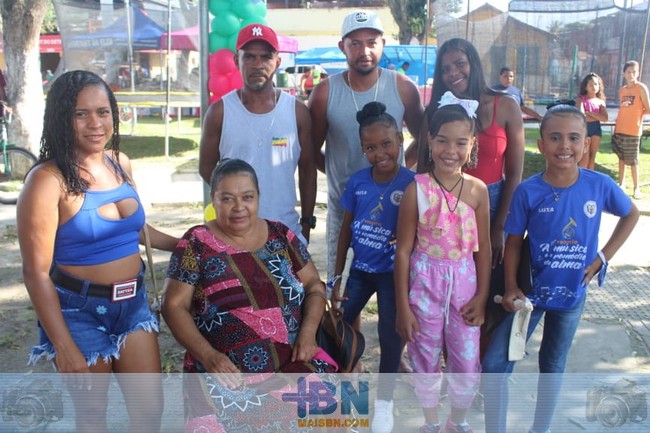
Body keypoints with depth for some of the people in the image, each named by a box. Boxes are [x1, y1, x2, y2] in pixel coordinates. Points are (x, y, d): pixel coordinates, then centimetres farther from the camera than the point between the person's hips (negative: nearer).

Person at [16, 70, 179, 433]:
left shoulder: (121, 163, 1)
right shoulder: (48, 180, -18)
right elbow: (37, 272, -17)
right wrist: (64, 347, -17)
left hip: (133, 302, 5)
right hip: (79, 311, -5)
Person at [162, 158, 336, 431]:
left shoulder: (281, 235, 8)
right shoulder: (197, 244, 0)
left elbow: (314, 284, 13)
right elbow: (174, 306, -1)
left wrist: (308, 331, -4)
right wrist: (207, 355, -14)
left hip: (292, 364, 2)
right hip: (226, 373, -2)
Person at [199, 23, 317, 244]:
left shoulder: (297, 111, 1)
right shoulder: (220, 111, -2)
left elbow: (307, 170, 7)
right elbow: (207, 167, 7)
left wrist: (307, 222, 7)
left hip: (287, 228, 1)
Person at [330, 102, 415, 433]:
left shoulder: (410, 183, -16)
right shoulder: (357, 182, -6)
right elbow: (346, 230, 2)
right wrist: (337, 277, 3)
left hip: (392, 273, -3)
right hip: (359, 269, 4)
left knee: (390, 335, 6)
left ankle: (384, 402, 27)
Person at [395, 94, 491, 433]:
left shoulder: (478, 190, -5)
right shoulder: (417, 189, -13)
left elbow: (483, 247, 3)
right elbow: (403, 250, -9)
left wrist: (482, 297, 1)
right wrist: (403, 306, -8)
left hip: (464, 283, 2)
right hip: (425, 282, -2)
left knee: (467, 365, 10)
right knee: (426, 361, 13)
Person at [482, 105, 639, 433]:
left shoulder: (600, 185, -12)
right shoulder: (527, 191, -15)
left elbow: (631, 215, 7)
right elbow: (514, 240, -5)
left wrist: (603, 258, 0)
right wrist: (510, 288, -12)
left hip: (572, 293, 2)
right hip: (530, 290, -1)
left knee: (553, 365, 19)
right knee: (494, 365, -6)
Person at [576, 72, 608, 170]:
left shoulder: (600, 101, 9)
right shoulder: (581, 99, -1)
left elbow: (605, 118, -6)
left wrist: (590, 113, -12)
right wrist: (598, 117, -6)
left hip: (596, 129, 4)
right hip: (584, 128, -4)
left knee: (592, 157, 5)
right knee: (585, 157, -8)